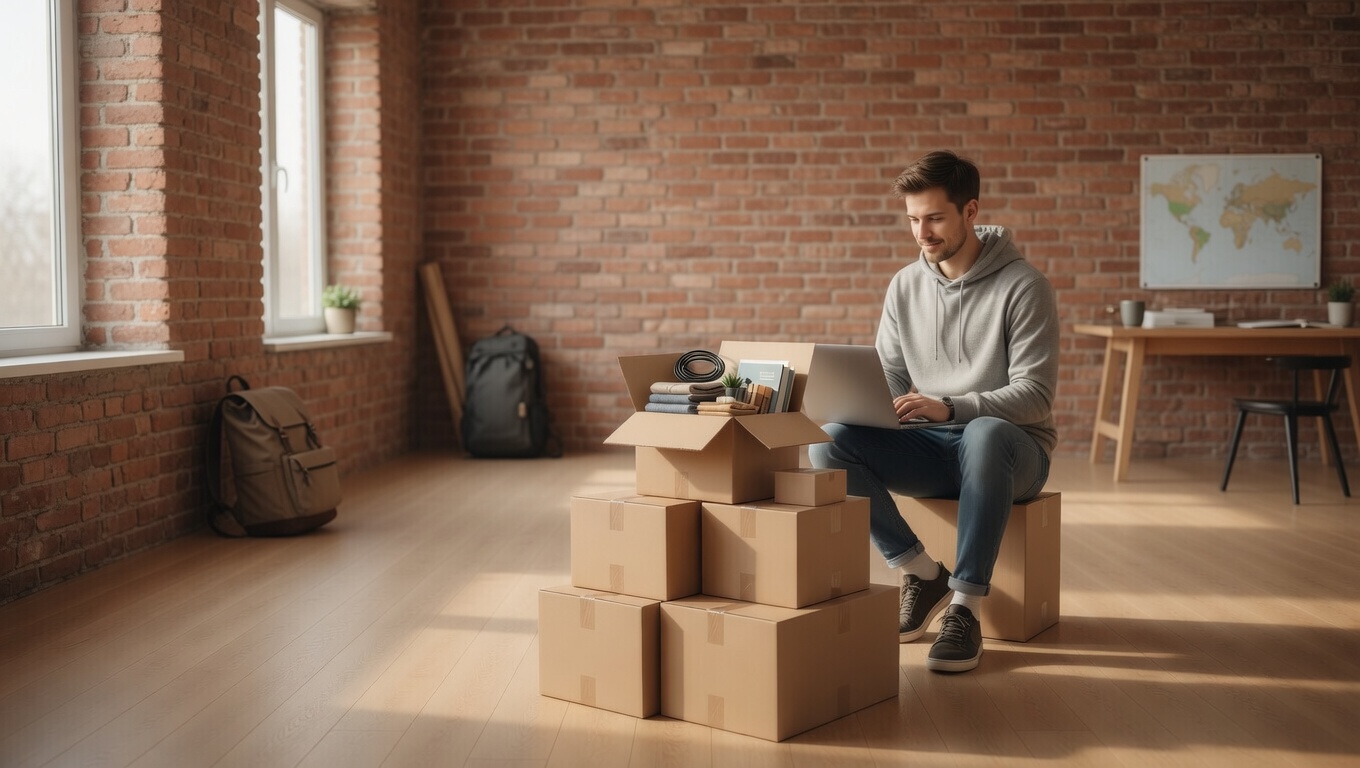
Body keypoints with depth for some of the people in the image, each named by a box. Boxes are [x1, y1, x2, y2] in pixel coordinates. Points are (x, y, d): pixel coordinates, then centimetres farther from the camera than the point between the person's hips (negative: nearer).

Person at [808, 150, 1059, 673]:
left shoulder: (1023, 286, -10)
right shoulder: (905, 286, 7)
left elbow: (1035, 395, -17)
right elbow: (888, 379, 9)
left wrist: (950, 407, -32)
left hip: (1011, 447, -4)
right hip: (932, 450, 5)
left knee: (985, 434, -42)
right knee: (830, 441, -22)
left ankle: (965, 607, -33)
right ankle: (923, 575, -8)